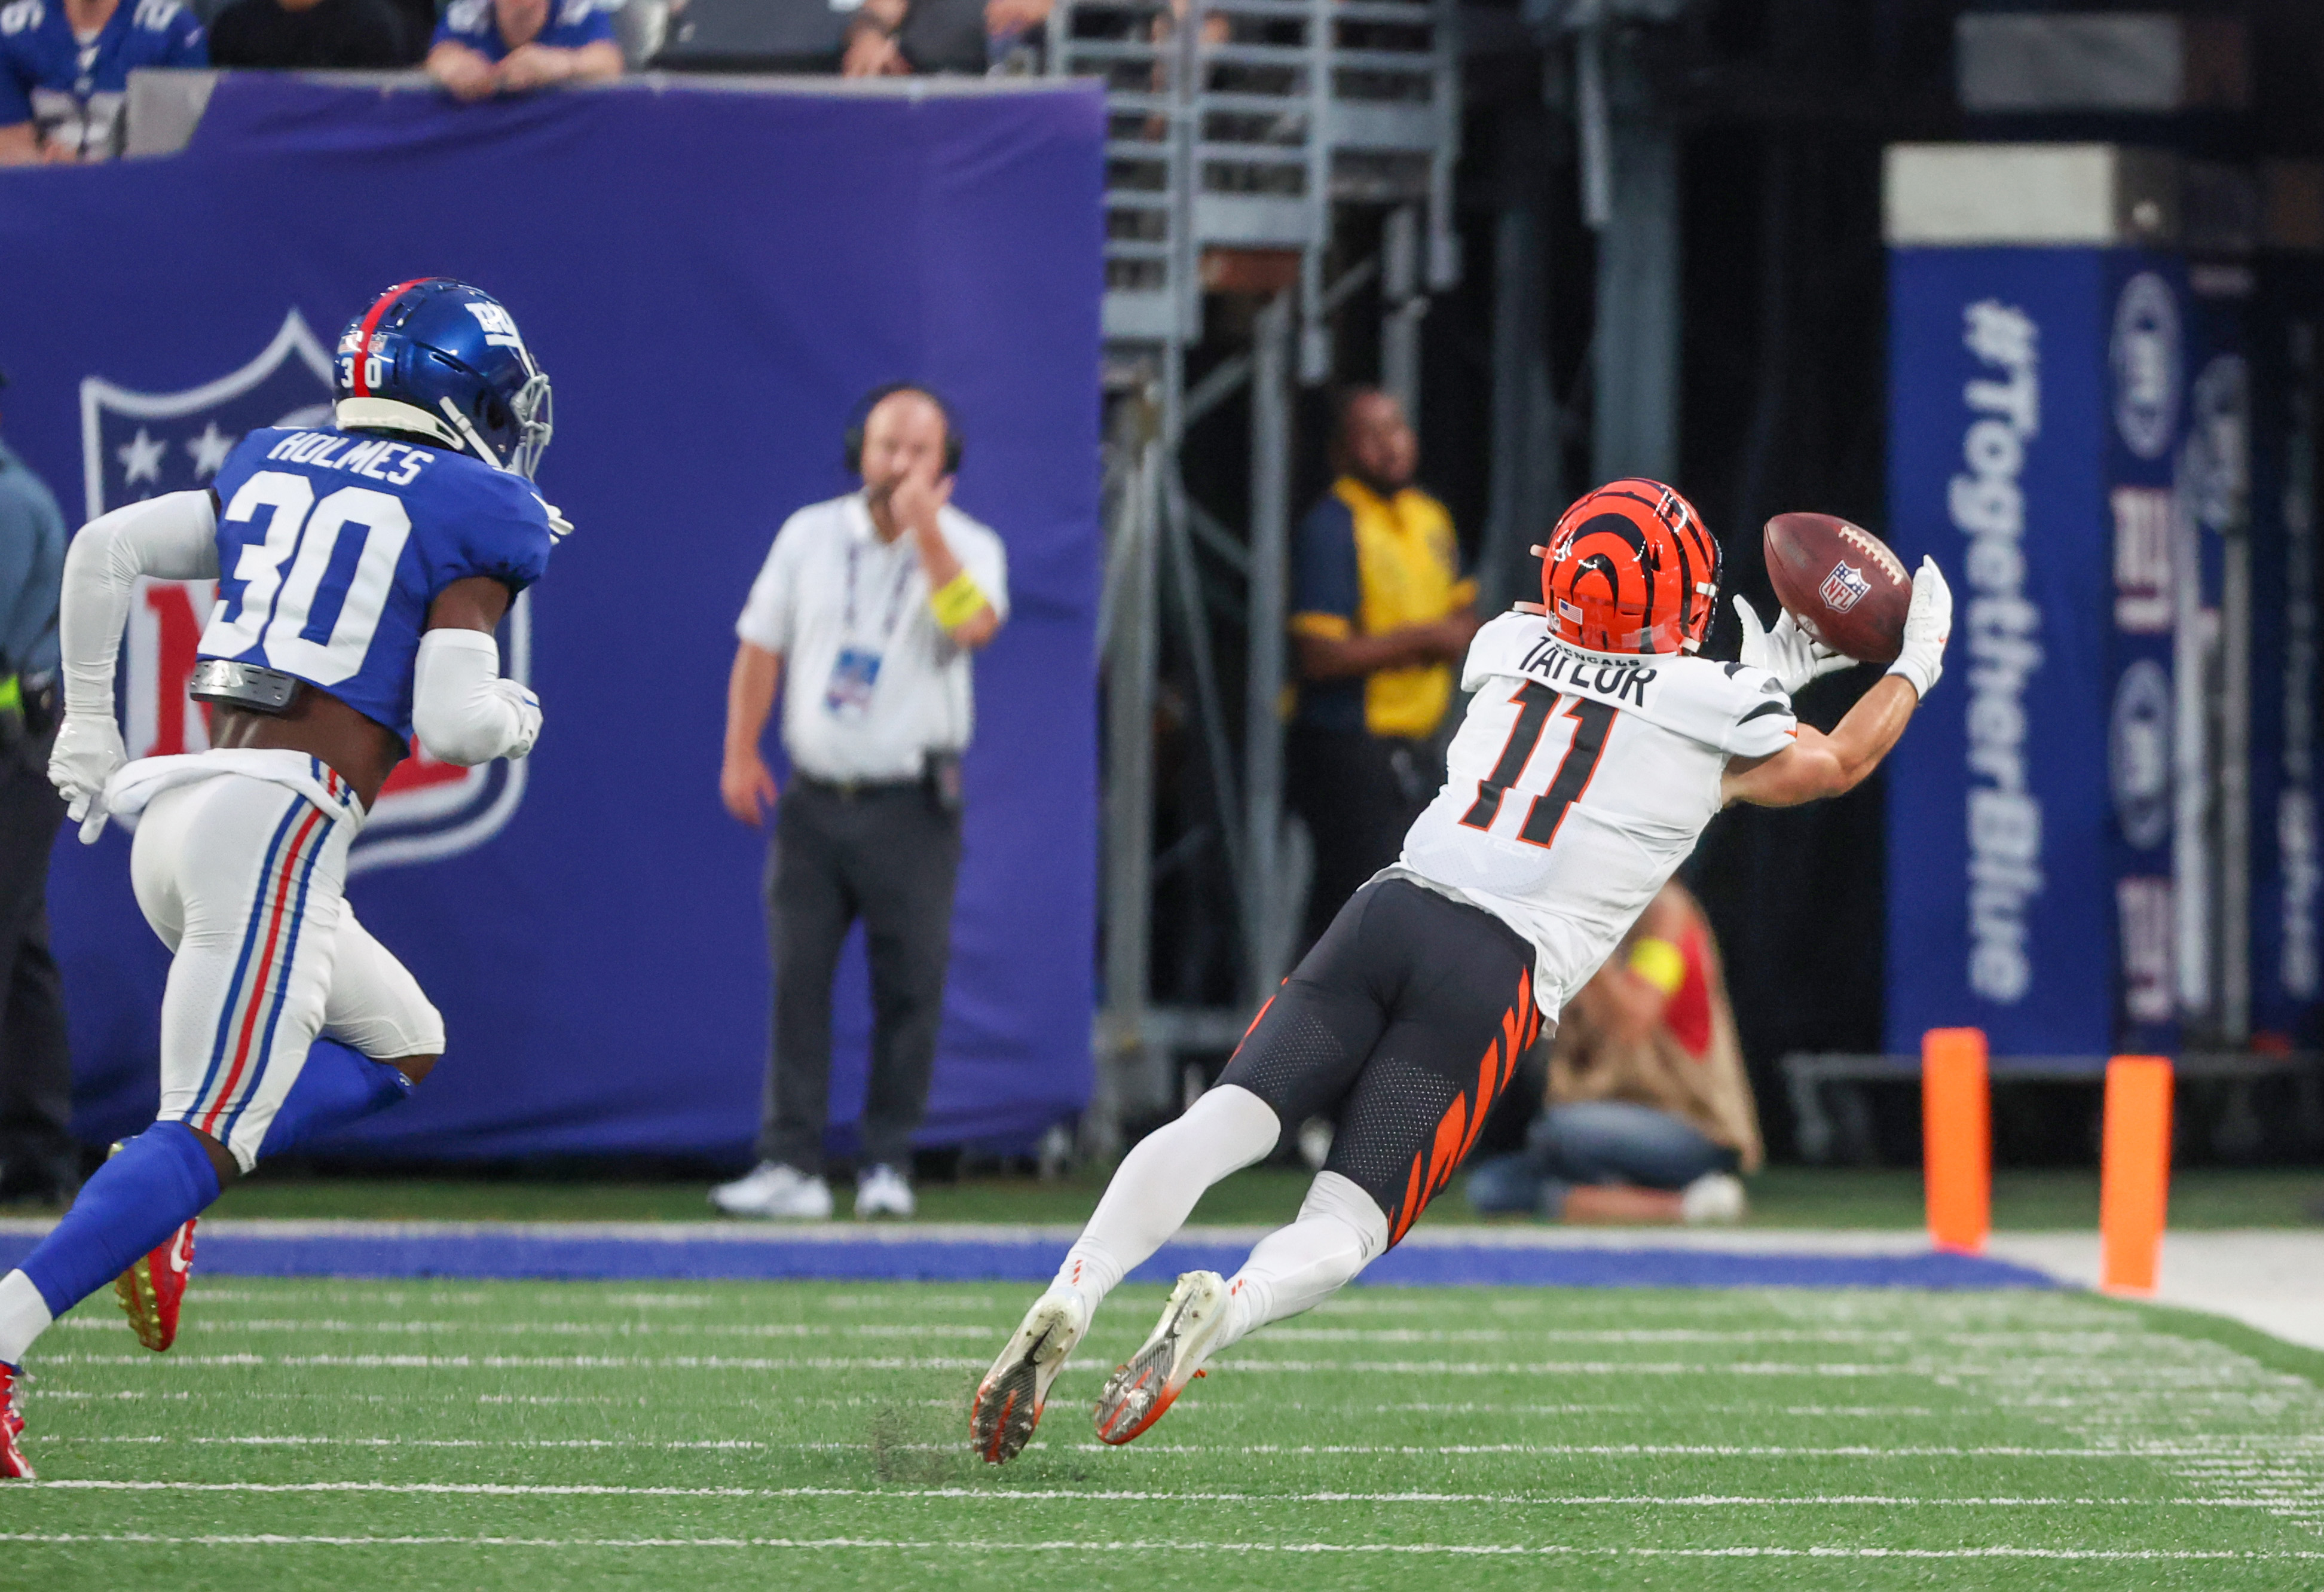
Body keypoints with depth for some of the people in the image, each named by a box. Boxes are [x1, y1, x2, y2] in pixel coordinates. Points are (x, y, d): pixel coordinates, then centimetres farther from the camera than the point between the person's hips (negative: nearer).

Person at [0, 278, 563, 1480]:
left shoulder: (275, 471, 19)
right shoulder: (475, 514, 1)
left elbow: (106, 548, 12)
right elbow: (453, 723, -8)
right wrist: (514, 717, 15)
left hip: (176, 810, 8)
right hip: (279, 820, -8)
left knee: (400, 1049, 23)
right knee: (210, 1130, -11)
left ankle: (160, 1203, 3)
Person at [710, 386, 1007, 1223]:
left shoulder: (966, 547, 0)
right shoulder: (810, 535, 8)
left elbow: (974, 625, -21)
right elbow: (761, 646, 11)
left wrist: (925, 531, -24)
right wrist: (739, 754, 3)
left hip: (911, 806, -2)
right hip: (813, 799, 2)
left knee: (909, 985, -3)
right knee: (796, 977, -3)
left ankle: (888, 1164, 8)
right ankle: (791, 1164, -1)